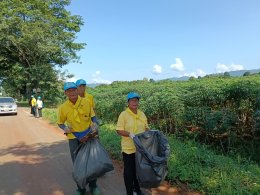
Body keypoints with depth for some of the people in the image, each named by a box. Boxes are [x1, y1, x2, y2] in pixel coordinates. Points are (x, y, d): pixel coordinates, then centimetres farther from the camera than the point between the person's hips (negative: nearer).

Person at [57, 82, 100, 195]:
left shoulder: (86, 102, -7)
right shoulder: (63, 107, -7)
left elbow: (93, 116, 3)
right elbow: (60, 123, 5)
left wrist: (94, 123, -17)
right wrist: (65, 128, -16)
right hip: (74, 138, 0)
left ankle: (93, 186, 32)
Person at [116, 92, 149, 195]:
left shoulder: (142, 114, 6)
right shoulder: (123, 114, -11)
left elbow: (146, 128, 14)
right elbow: (119, 131, -15)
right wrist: (130, 134, -28)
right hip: (129, 148, -5)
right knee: (129, 171, 6)